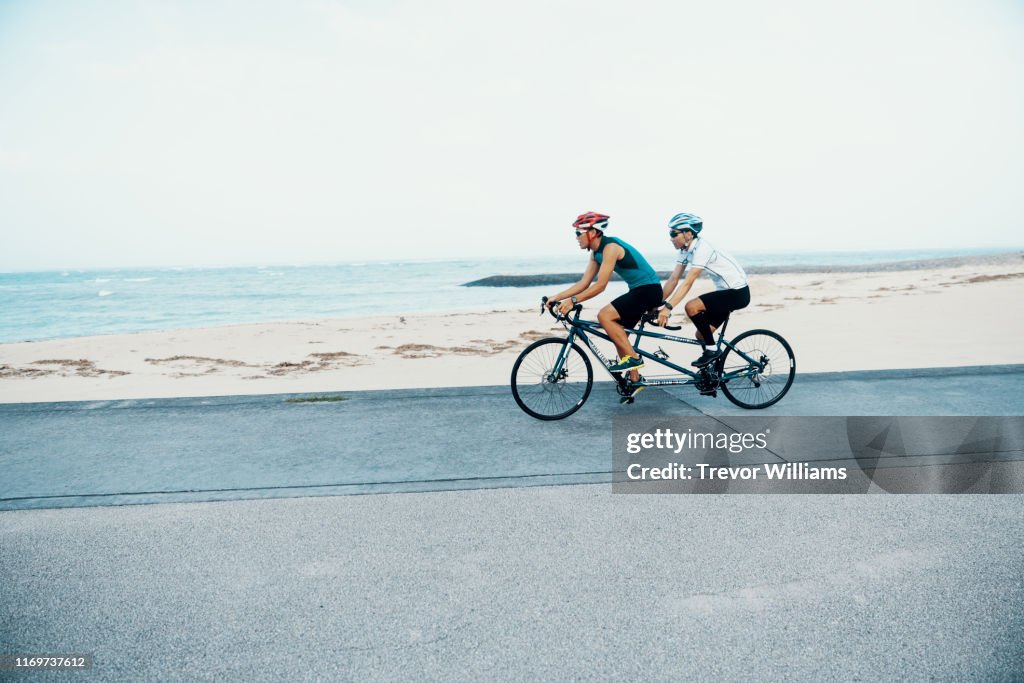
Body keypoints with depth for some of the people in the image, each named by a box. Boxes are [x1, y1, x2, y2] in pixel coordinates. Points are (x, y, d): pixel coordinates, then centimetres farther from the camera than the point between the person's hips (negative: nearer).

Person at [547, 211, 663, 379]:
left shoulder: (610, 247, -20)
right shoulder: (596, 253, 9)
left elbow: (600, 286, -24)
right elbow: (584, 283, 9)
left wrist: (573, 300, -26)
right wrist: (556, 297, 1)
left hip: (649, 289, -10)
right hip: (638, 290, 10)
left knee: (604, 315, -19)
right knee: (616, 330, 7)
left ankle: (632, 358, -12)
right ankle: (634, 378, 15)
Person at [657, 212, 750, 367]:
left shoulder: (702, 248, -24)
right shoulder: (686, 250, 2)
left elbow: (688, 282, -32)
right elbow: (673, 279, 2)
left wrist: (668, 307, -37)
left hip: (738, 292, -9)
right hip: (724, 291, 9)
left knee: (691, 306, -24)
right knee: (701, 335, 7)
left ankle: (712, 349, -11)